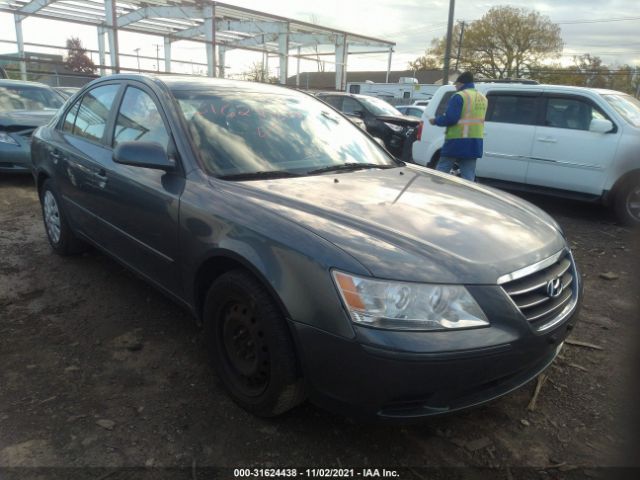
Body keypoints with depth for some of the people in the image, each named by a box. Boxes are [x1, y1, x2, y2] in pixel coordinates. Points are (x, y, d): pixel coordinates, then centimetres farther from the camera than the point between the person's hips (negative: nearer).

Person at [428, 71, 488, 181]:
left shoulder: (459, 96, -9)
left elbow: (450, 118, -18)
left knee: (441, 172, 1)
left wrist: (435, 121, -1)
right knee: (468, 177, 7)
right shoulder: (482, 98, 16)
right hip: (475, 143, 7)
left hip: (457, 141, -7)